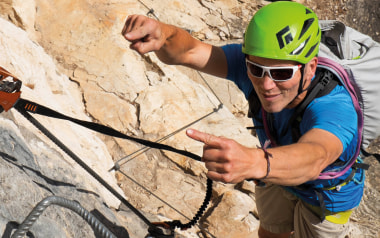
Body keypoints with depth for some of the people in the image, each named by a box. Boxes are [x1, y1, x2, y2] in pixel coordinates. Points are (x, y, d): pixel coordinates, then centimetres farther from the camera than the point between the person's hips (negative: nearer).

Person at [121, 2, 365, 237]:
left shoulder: (334, 105, -45)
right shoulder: (257, 61, -31)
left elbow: (314, 157, -67)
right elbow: (188, 51, -44)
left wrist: (253, 162, -87)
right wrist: (162, 34, -68)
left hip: (328, 192, -4)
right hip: (279, 171, 4)